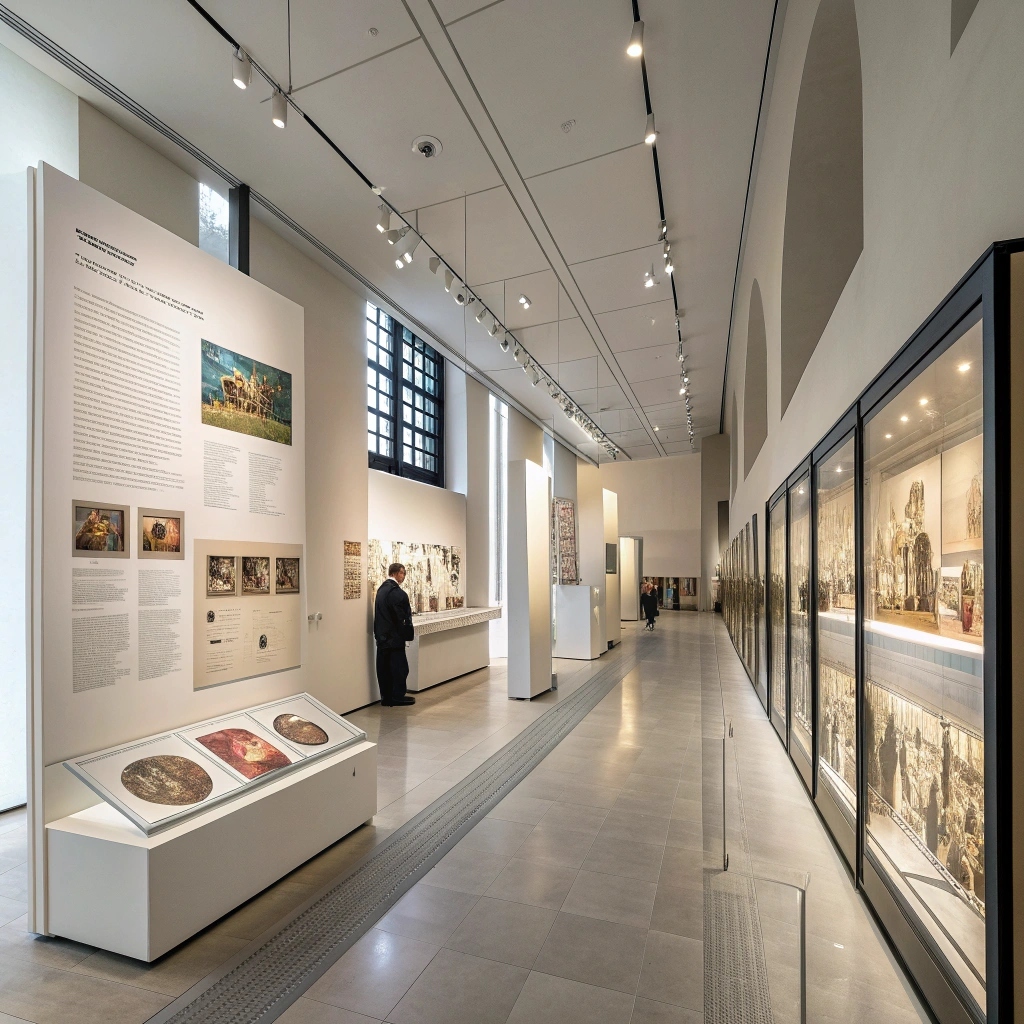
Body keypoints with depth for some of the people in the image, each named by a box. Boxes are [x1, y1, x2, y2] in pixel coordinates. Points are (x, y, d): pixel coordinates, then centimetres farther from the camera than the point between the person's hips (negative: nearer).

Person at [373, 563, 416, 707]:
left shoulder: (381, 589, 9)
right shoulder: (397, 592, -18)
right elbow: (402, 617, -18)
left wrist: (379, 633, 17)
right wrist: (408, 633, -9)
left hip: (381, 636, 9)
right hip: (394, 637, -9)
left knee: (384, 667, 12)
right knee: (399, 667, 2)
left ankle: (386, 697, 19)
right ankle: (397, 697, 9)